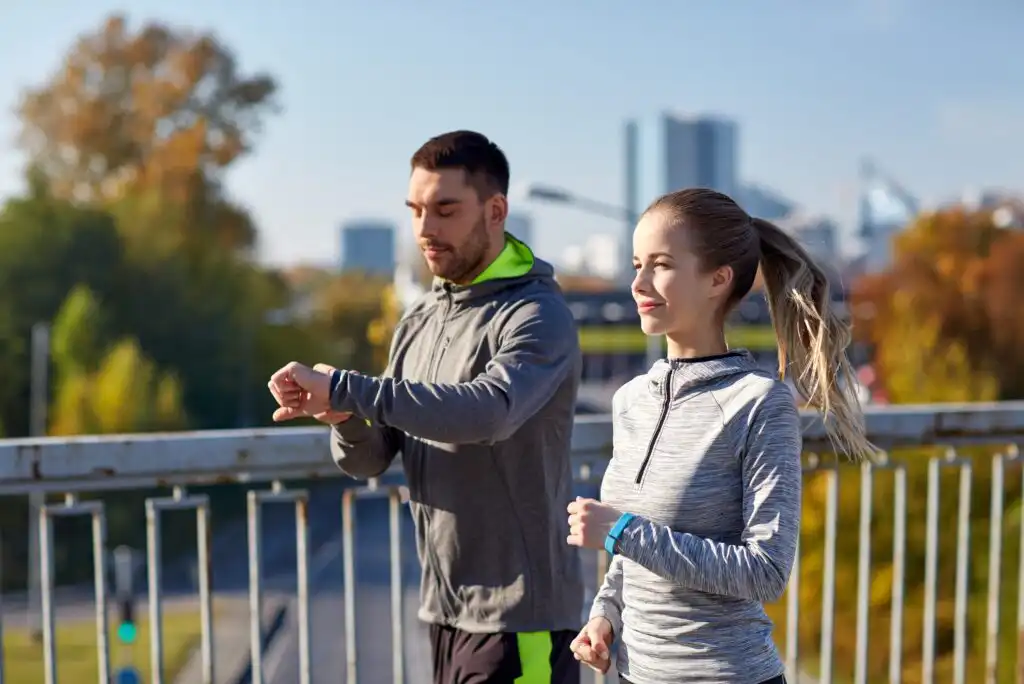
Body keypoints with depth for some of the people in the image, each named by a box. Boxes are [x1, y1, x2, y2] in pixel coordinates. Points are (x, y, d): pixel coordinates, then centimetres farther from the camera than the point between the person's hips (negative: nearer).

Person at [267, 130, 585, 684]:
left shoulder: (537, 317, -13)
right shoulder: (419, 320, 9)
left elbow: (488, 411, -33)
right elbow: (368, 460, 7)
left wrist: (344, 388, -31)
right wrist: (347, 418, -15)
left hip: (518, 614, -7)